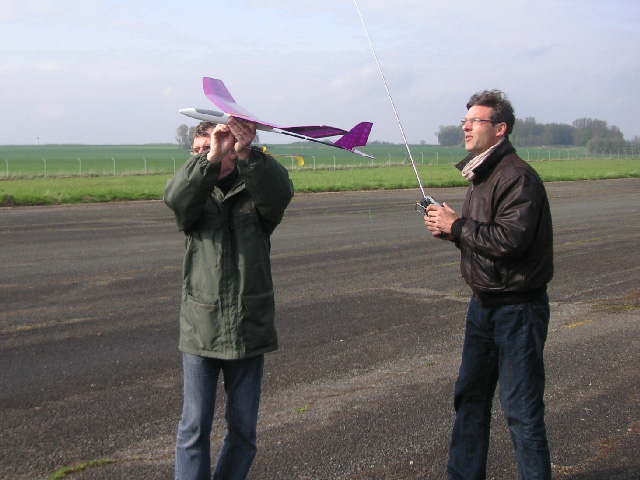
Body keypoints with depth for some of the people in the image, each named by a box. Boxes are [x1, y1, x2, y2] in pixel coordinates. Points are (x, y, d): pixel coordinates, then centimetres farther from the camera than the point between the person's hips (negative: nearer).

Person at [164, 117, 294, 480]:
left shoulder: (256, 193, 2)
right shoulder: (197, 194, 5)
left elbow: (281, 191, -21)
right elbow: (176, 197, -19)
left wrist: (248, 156, -38)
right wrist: (210, 159, -33)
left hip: (249, 329, 0)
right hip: (200, 330, 0)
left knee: (243, 429, 10)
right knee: (195, 427, 1)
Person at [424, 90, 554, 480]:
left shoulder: (517, 176, -18)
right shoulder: (481, 175, 13)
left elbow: (509, 240, -28)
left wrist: (457, 225, -17)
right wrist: (448, 228, 0)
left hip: (518, 306, -10)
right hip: (484, 302, 10)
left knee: (521, 409, -2)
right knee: (470, 397, 17)